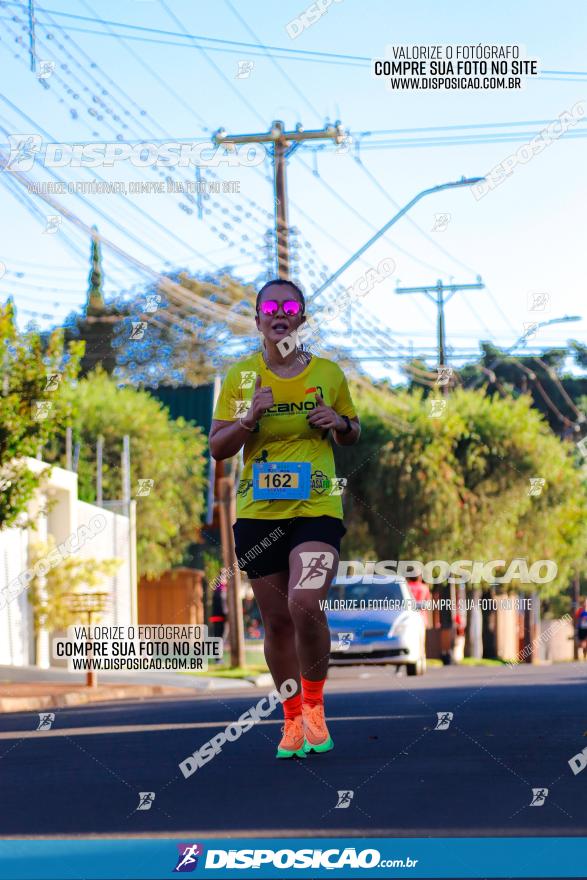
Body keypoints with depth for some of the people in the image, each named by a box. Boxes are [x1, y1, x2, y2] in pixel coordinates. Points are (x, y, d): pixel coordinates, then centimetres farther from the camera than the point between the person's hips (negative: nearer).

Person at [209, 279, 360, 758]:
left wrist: (340, 423, -5)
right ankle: (293, 718, 22)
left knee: (305, 605, -21)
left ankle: (314, 702, 1)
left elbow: (353, 434, 17)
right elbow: (217, 448, 4)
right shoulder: (241, 376, 4)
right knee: (276, 620, 6)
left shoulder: (328, 373, 4)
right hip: (258, 514, 2)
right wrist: (248, 418, -13)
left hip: (317, 508, -2)